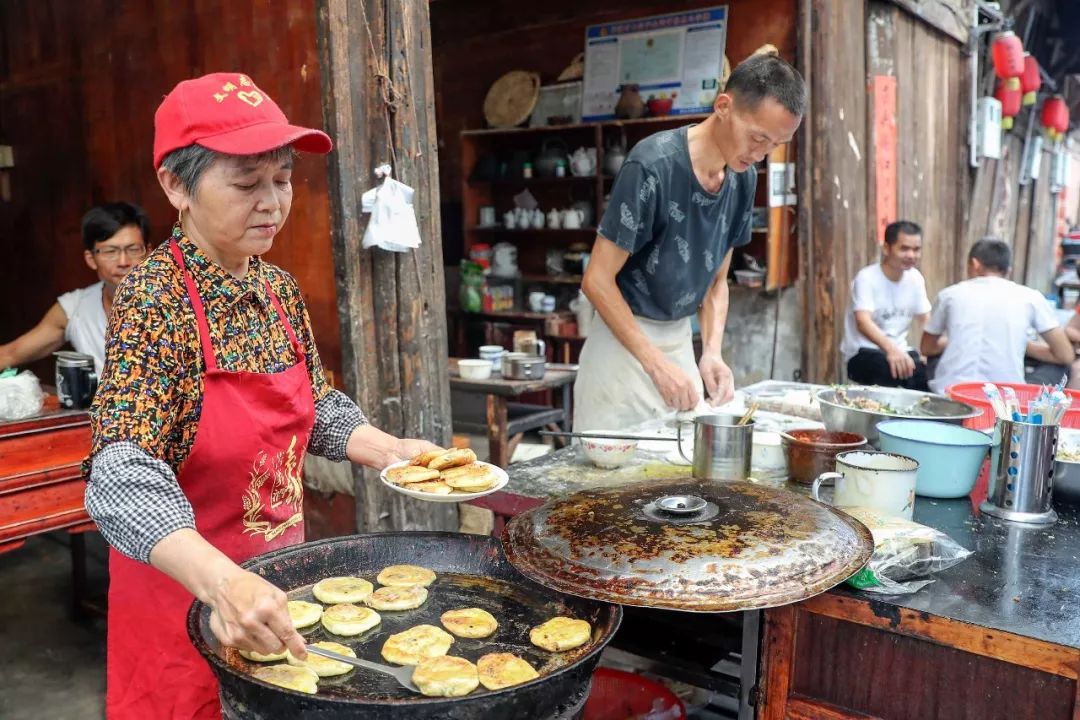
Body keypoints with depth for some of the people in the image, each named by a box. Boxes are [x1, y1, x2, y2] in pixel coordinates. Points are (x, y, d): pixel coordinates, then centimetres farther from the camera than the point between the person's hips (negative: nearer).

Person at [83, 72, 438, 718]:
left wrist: (388, 450, -8)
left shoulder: (281, 289, -1)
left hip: (280, 565, 6)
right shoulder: (155, 300, -21)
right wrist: (222, 581, -47)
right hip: (184, 585, -6)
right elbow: (124, 476, -31)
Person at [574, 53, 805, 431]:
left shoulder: (744, 178, 0)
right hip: (624, 338, -6)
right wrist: (656, 363, -21)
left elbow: (716, 281, 10)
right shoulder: (653, 164, -21)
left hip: (682, 339, 6)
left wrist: (712, 351, -6)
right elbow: (597, 279, -18)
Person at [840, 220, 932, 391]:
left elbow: (925, 320, 11)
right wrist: (891, 349, -48)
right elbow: (863, 322, -29)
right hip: (863, 353, -5)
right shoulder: (866, 278, -14)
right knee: (895, 368, -35)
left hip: (899, 350, 6)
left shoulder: (915, 278, 5)